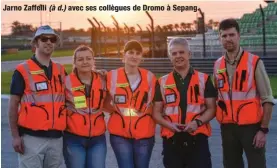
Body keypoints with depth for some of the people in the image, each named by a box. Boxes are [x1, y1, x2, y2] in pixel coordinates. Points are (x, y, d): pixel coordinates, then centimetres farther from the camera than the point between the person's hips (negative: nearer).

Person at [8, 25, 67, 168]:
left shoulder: (60, 70, 11)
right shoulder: (23, 70, -4)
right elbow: (13, 105, -4)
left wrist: (64, 129, 12)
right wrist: (15, 136, -9)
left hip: (56, 137, 5)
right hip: (31, 137, -5)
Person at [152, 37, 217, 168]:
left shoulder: (204, 79, 5)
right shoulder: (162, 83, 9)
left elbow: (211, 108, 4)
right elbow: (156, 112, 9)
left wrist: (198, 122, -15)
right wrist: (169, 124, -10)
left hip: (197, 139, -2)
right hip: (171, 141, 2)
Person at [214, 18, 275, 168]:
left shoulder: (254, 62, -8)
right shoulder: (217, 65, 5)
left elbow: (267, 99, -7)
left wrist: (263, 129, -11)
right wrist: (222, 122, 6)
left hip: (251, 126, -4)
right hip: (227, 127, 5)